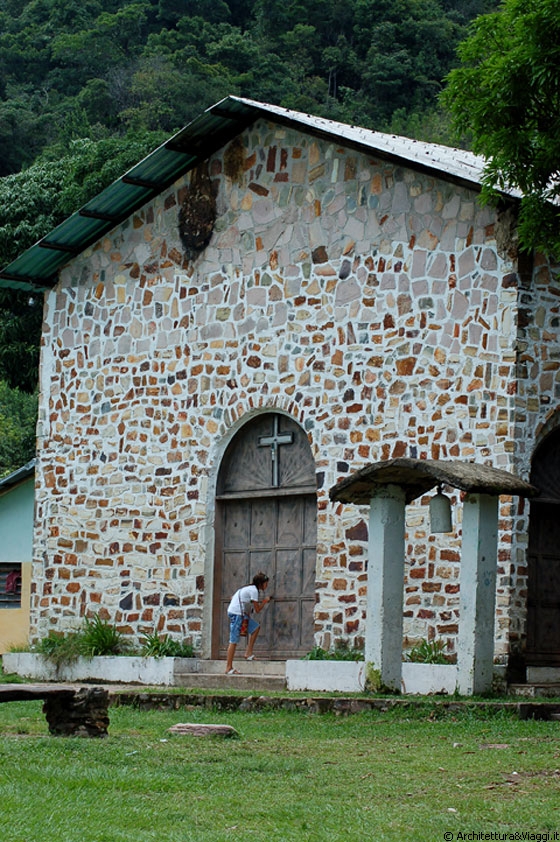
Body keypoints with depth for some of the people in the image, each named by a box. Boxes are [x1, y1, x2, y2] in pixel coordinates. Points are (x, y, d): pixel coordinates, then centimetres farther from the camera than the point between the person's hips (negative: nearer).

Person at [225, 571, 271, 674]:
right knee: (234, 641, -9)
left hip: (240, 614, 10)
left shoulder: (250, 588, 17)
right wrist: (265, 601, 8)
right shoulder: (254, 590, -10)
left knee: (256, 627, 15)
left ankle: (248, 653, 14)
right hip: (237, 614, -10)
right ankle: (229, 668, -9)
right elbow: (257, 610, -10)